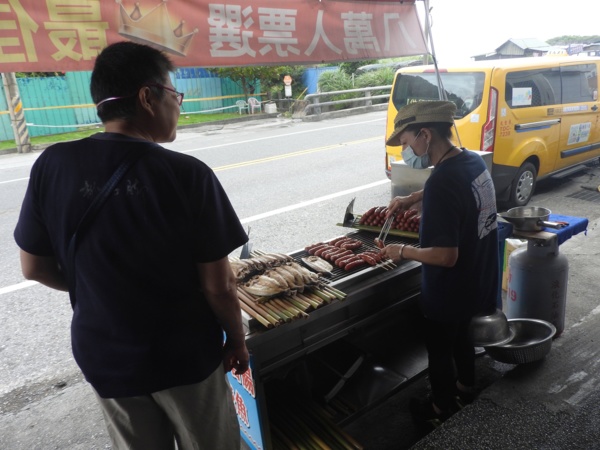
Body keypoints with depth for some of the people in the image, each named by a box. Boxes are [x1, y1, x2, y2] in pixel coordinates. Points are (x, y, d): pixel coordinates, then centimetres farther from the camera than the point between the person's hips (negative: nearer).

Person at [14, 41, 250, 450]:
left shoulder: (52, 166, -12)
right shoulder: (188, 174, -22)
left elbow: (35, 268, -1)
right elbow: (218, 286, -18)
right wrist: (238, 340, 0)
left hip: (103, 354, 4)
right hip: (186, 354, -3)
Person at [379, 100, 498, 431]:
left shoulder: (441, 182, -32)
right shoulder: (473, 161, -3)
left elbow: (445, 256, -32)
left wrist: (402, 251, -17)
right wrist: (411, 199, 11)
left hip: (449, 290, -8)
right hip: (476, 280, 8)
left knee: (439, 350, 16)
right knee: (460, 335, 30)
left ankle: (441, 411, 39)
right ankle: (466, 389, 54)